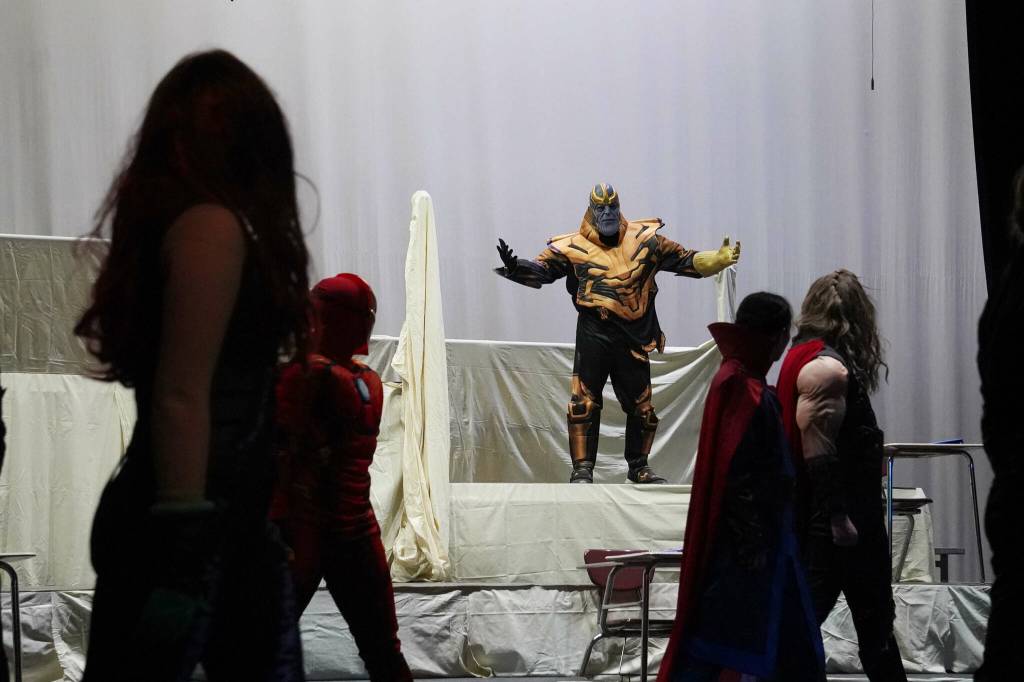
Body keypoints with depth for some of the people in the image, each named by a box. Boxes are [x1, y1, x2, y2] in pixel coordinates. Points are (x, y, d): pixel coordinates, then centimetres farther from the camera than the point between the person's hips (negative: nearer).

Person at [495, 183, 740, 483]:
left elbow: (684, 261, 10)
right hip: (594, 335, -3)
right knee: (584, 401, -8)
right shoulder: (573, 247, 1)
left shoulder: (645, 240, 7)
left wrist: (719, 259, -2)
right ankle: (582, 468, 0)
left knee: (641, 404, 11)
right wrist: (515, 267, -26)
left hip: (633, 336, 3)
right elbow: (541, 270, -6)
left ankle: (639, 466, 28)